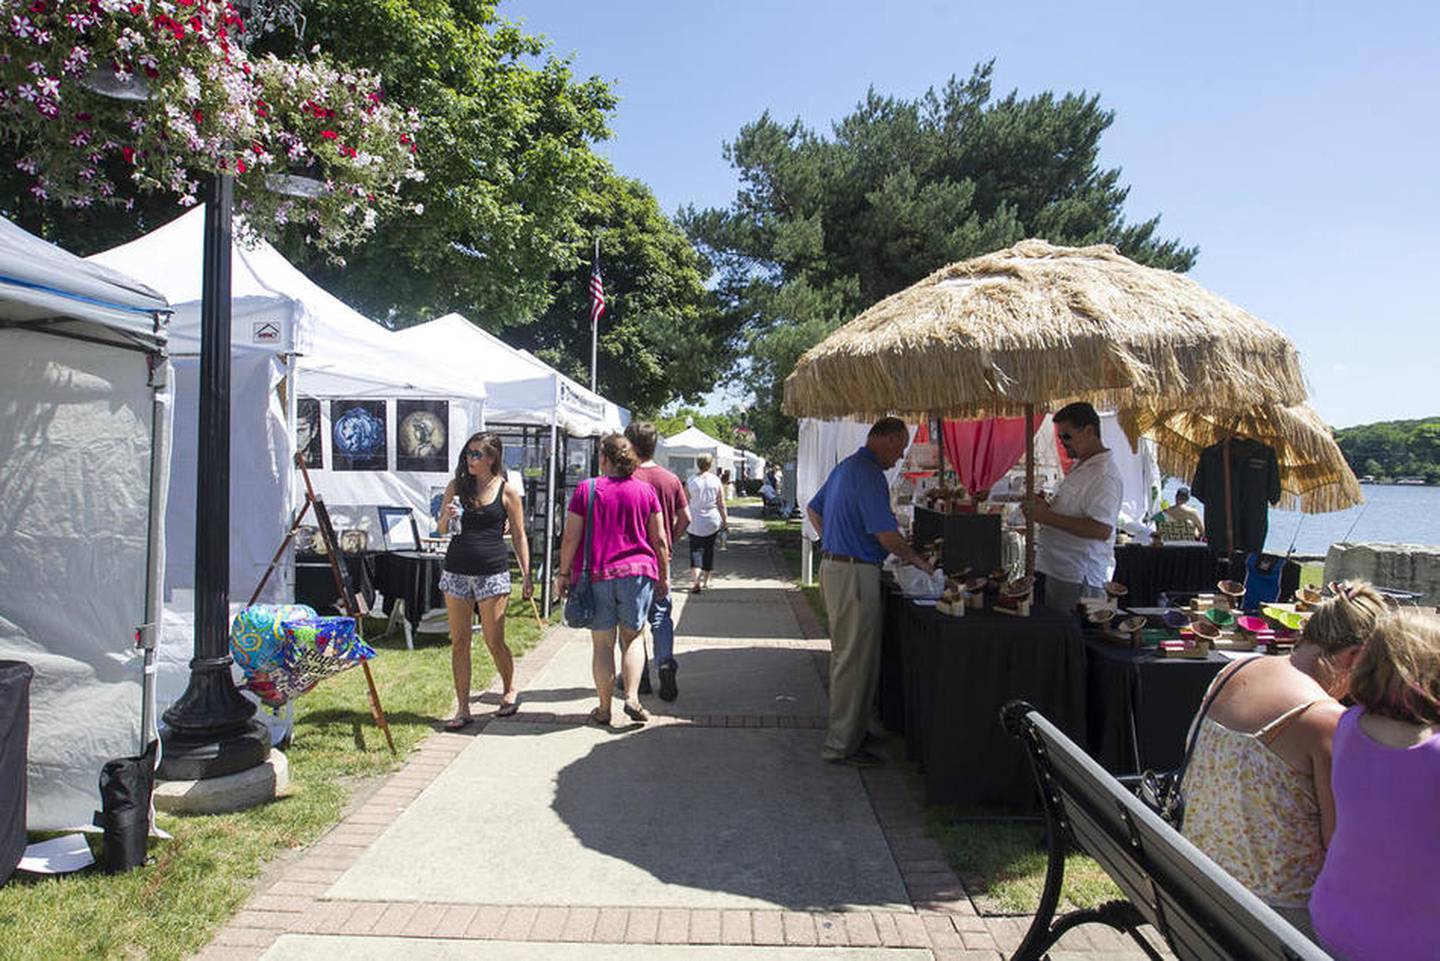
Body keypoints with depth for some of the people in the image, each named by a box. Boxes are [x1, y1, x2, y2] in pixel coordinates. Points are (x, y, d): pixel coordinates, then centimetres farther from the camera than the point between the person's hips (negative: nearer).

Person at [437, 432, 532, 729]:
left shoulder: (507, 491, -1)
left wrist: (527, 576, 0)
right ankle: (463, 709, 14)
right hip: (456, 571, 3)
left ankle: (510, 691, 28)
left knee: (494, 642, 2)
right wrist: (447, 517, -12)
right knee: (459, 643, 5)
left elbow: (519, 536, 4)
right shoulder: (456, 485, 6)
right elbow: (442, 529, 12)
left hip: (493, 573, -3)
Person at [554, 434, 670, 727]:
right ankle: (632, 698, 3)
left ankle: (604, 709, 15)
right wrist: (664, 576, 12)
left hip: (597, 575, -1)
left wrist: (563, 574, 6)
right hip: (638, 572, 1)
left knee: (602, 643, 9)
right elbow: (660, 540, 3)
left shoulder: (586, 490, -3)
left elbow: (571, 538, -4)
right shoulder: (646, 491, 1)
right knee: (632, 639, 16)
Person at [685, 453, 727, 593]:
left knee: (695, 550, -1)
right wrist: (725, 519, 10)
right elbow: (721, 504, 0)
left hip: (695, 522, -1)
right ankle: (706, 580, 24)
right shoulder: (716, 481, -2)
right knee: (709, 549, 15)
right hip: (713, 521, 2)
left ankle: (695, 580, -20)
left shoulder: (691, 481, -4)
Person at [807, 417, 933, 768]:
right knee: (855, 659, -3)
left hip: (833, 565, 11)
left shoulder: (846, 466, 15)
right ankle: (841, 744, 4)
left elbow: (813, 509, 25)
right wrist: (917, 560, -6)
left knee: (845, 653, 19)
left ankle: (846, 728, 31)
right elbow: (886, 534, -21)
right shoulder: (869, 473, -18)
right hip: (855, 573, -11)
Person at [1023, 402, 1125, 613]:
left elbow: (1101, 529, -27)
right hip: (1054, 571, 10)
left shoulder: (1104, 475, -17)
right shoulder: (1080, 466, 16)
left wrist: (1048, 516, -22)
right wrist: (1044, 507, 6)